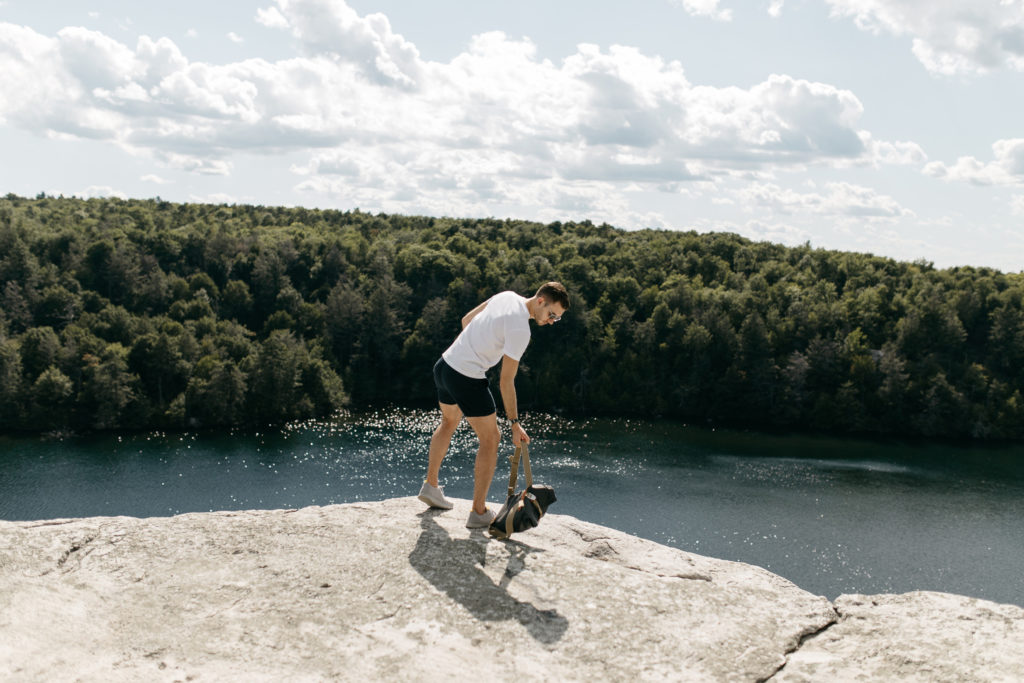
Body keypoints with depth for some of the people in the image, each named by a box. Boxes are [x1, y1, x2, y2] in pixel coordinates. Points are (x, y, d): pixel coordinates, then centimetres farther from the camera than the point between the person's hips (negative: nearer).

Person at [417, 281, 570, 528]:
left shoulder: (507, 296, 4)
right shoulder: (520, 329, -21)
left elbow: (466, 319, 18)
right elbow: (506, 382, -19)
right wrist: (515, 423, -14)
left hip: (444, 363, 9)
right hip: (467, 378, -9)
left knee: (449, 422, 30)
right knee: (490, 438, 3)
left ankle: (430, 486, 43)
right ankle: (479, 512, 7)